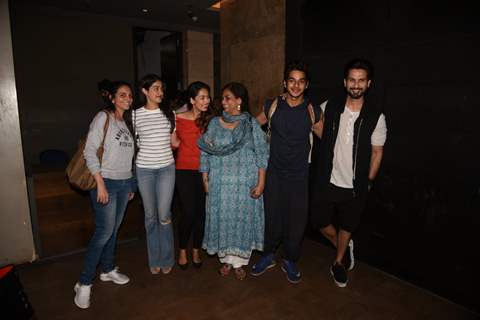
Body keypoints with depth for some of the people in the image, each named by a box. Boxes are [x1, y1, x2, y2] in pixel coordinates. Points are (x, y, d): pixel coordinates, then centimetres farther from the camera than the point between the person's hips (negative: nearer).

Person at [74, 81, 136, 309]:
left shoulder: (127, 122, 13)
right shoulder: (103, 117, -7)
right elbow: (90, 151, -13)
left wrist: (131, 184, 13)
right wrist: (100, 184, -17)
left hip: (125, 182, 6)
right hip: (106, 181, -6)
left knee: (114, 229, 14)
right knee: (104, 230, -7)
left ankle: (108, 270, 30)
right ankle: (84, 283, 6)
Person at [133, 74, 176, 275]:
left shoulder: (169, 113, 5)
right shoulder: (136, 115, 1)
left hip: (166, 168, 0)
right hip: (144, 169, 0)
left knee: (164, 216, 0)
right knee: (150, 215, 9)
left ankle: (167, 259, 18)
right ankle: (154, 260, 24)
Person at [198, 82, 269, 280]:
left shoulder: (251, 124, -2)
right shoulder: (215, 123, 4)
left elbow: (262, 154, -4)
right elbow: (205, 152, 7)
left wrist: (261, 183, -9)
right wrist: (205, 179, 2)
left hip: (245, 184, -2)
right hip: (220, 183, 2)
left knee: (243, 219, 6)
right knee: (222, 219, 8)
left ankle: (239, 262, 24)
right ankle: (226, 259, 28)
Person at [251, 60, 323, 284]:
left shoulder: (313, 111, -3)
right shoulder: (272, 106, -2)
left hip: (299, 176, 0)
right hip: (274, 173, 0)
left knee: (297, 220, 9)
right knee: (272, 216, 11)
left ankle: (290, 261, 32)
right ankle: (268, 256, 35)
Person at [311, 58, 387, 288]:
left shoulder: (376, 117, -9)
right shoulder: (329, 107, -7)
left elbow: (377, 152, 0)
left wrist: (368, 182, 1)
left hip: (355, 186, -1)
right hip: (327, 181, 1)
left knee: (347, 226, 16)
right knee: (320, 221, 9)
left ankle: (338, 263, 41)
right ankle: (344, 247, 40)